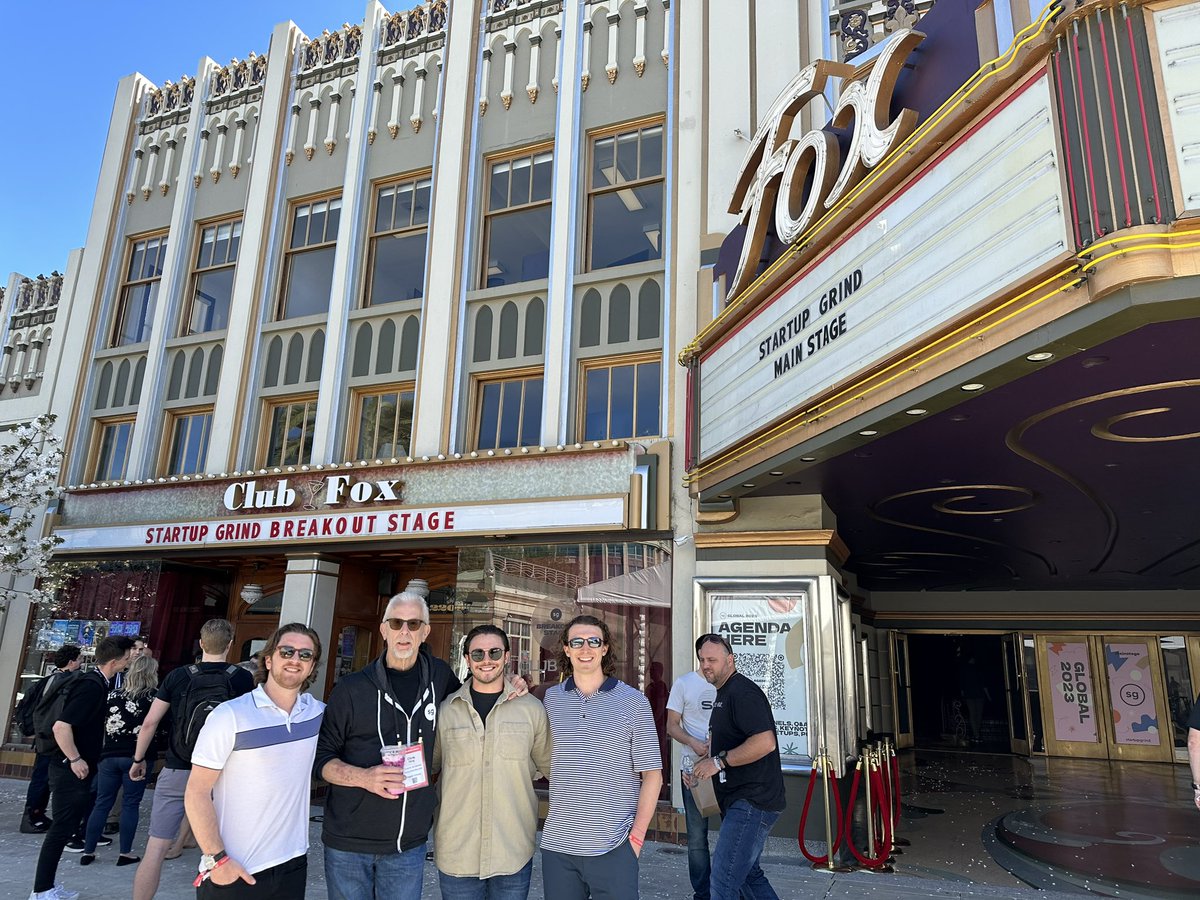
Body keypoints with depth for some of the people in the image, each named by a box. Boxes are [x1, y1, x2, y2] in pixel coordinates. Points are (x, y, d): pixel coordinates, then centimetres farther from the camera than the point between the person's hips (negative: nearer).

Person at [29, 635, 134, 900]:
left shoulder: (98, 683, 8)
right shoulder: (91, 686, -22)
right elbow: (61, 727, -28)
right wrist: (75, 760, -21)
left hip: (80, 769, 10)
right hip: (71, 770, -10)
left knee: (64, 827, 15)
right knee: (61, 828, -2)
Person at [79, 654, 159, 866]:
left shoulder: (113, 694, 6)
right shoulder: (152, 697, -5)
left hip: (109, 756, 4)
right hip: (136, 757, -4)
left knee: (102, 803, 12)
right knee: (130, 804, 4)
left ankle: (88, 852, 16)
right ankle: (125, 853, 8)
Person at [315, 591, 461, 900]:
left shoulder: (438, 675, 0)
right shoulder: (352, 688, -6)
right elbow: (320, 758, -1)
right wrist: (363, 777, -20)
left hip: (409, 844, 2)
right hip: (348, 842, -2)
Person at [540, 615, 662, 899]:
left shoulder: (634, 702, -3)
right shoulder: (551, 698, 4)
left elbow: (652, 775, -1)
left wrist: (637, 836, -6)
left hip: (613, 848, -2)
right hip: (557, 845, 3)